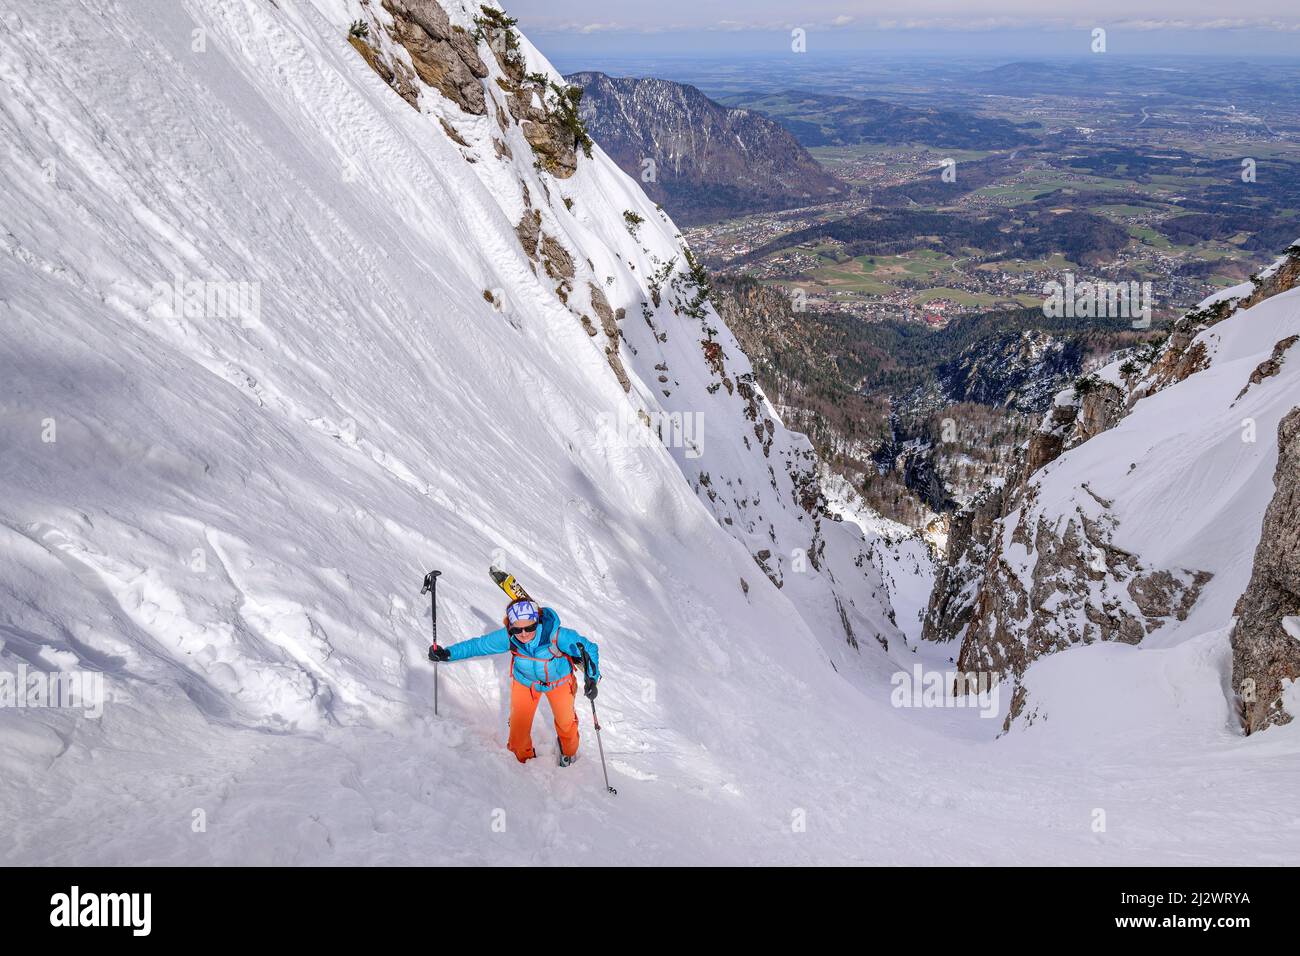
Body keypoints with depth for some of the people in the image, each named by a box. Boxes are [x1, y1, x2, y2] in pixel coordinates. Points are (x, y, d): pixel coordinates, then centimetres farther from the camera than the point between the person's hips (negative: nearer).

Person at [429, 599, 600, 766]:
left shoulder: (557, 635, -39)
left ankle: (568, 751, 53)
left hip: (559, 680, -1)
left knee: (566, 721, 17)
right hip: (525, 682, 1)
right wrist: (447, 653, -23)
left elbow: (589, 648, -25)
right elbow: (478, 645, -17)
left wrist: (591, 679, -35)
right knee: (518, 729, 3)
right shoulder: (507, 637, -33)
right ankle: (524, 757, 38)